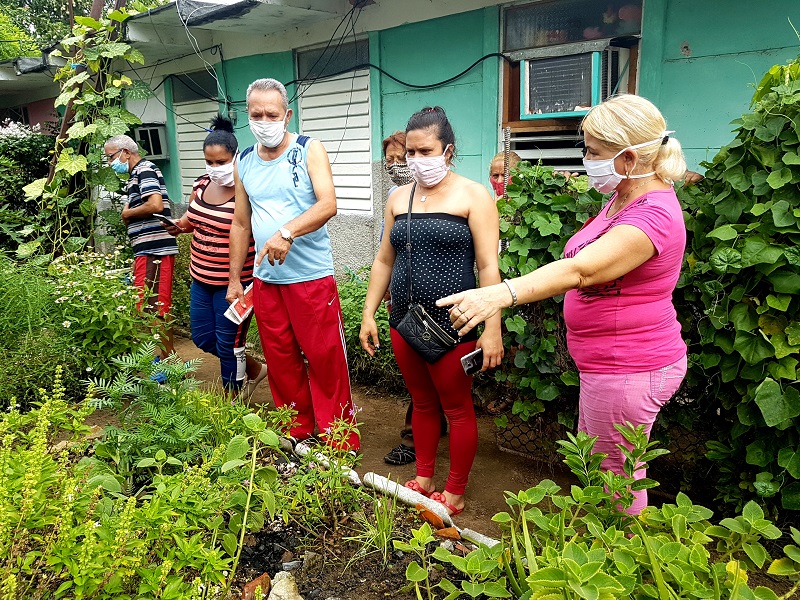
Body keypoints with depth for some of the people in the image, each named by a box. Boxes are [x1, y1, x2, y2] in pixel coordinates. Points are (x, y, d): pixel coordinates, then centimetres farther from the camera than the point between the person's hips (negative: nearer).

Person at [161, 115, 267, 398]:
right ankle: (255, 370, 38)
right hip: (202, 279, 8)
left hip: (234, 283, -8)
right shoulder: (201, 184, 4)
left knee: (228, 346, 4)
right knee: (203, 338, 18)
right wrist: (179, 226, -1)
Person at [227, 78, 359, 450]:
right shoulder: (244, 162, 10)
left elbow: (328, 204, -18)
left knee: (326, 360, 1)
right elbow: (241, 224, 16)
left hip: (312, 276, -5)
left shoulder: (309, 150, -4)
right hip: (265, 279, 5)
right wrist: (235, 279, 15)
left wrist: (287, 232, -33)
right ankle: (297, 434, 29)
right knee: (280, 362, 13)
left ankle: (341, 444, 15)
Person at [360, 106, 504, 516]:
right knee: (422, 403, 17)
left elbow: (488, 267, -11)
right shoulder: (399, 198, 10)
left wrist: (492, 329, -16)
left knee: (456, 408, 8)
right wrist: (369, 314, 10)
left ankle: (454, 495, 24)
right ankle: (423, 480, 33)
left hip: (451, 325, -5)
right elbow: (384, 260, 13)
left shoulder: (472, 196, -6)